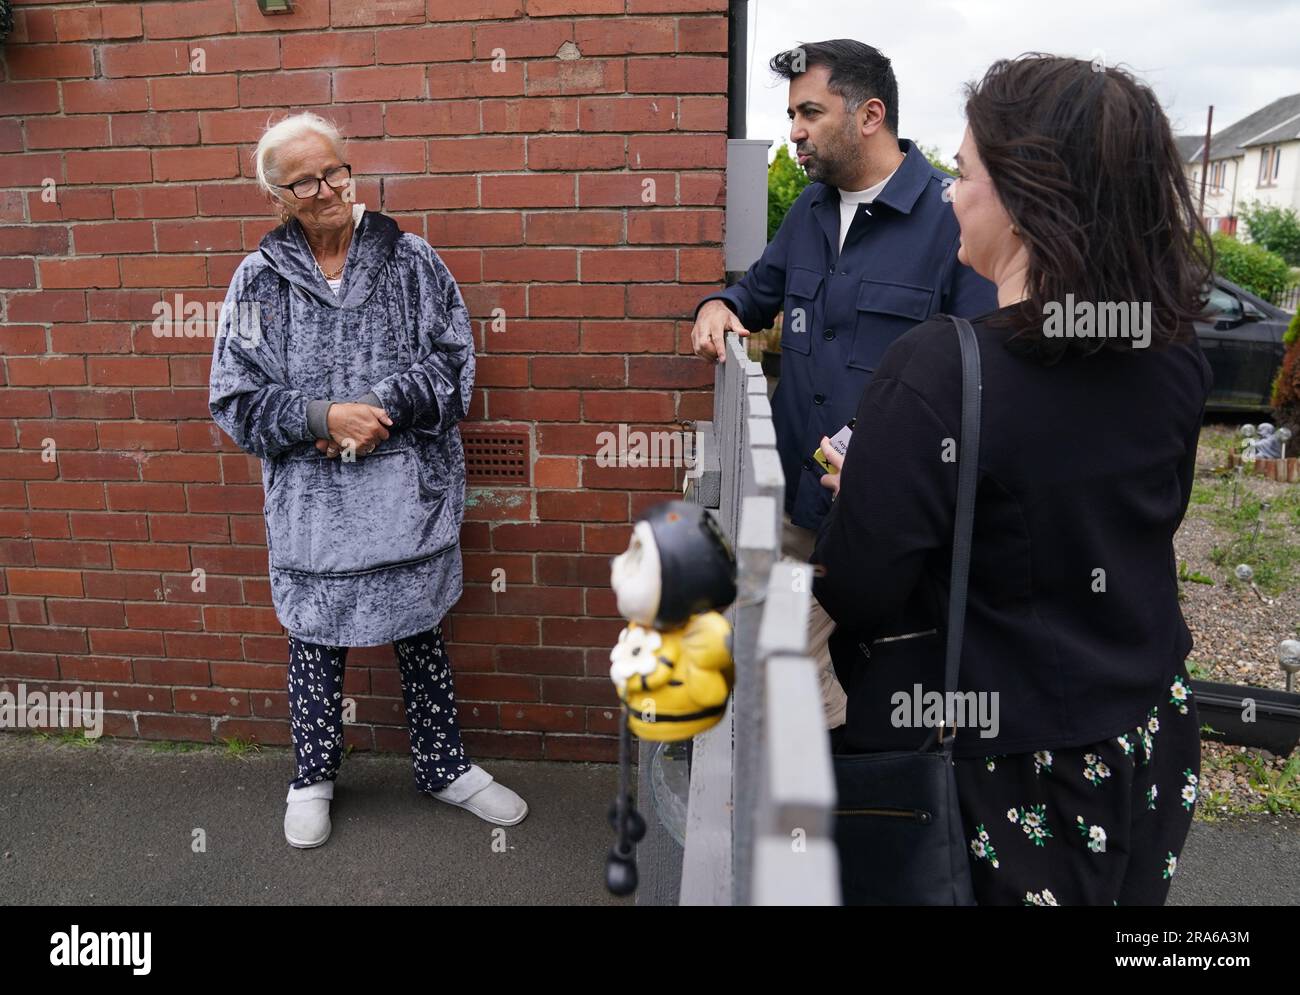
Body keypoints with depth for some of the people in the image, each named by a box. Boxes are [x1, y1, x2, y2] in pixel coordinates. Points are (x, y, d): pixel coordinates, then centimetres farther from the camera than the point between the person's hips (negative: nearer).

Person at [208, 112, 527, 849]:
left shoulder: (409, 258, 1)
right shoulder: (260, 279, 0)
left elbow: (454, 362, -4)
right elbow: (236, 401, -2)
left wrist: (380, 411, -16)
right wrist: (324, 415, -16)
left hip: (410, 492, 1)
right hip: (313, 504, 0)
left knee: (423, 633, 15)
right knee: (316, 641, 14)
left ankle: (445, 767, 35)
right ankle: (313, 778, 36)